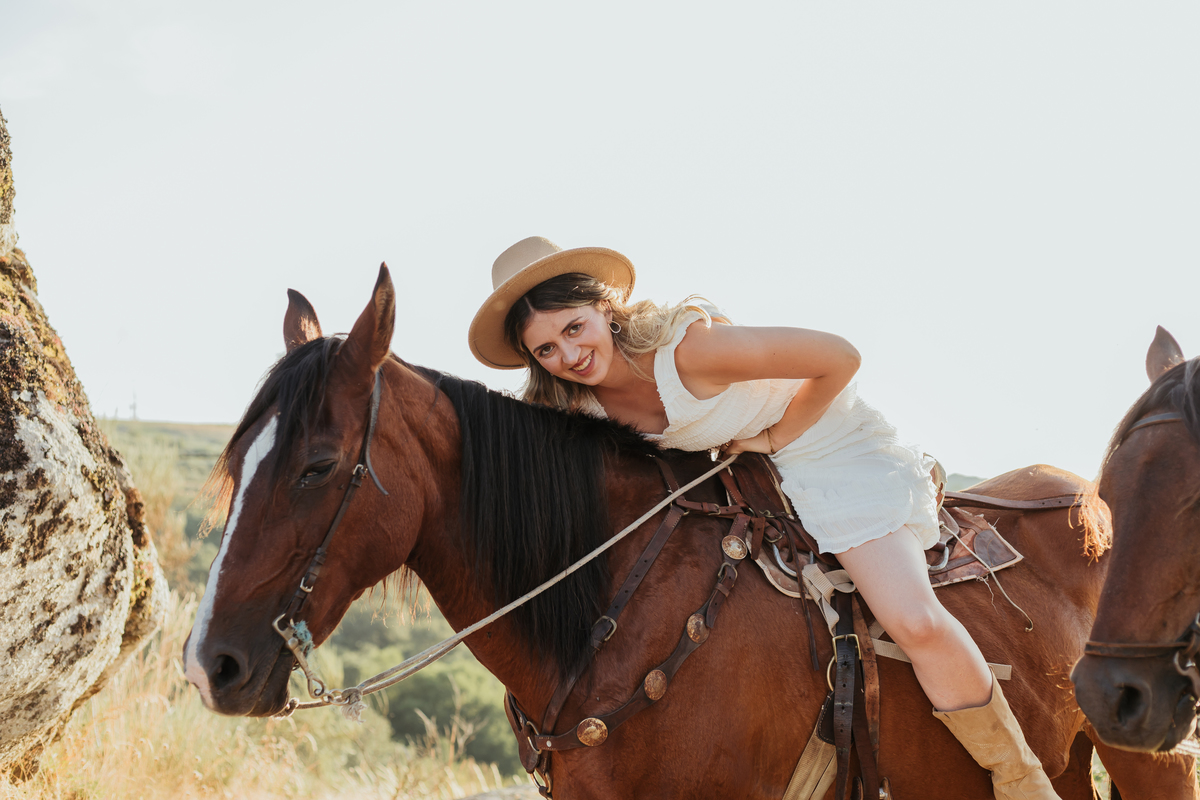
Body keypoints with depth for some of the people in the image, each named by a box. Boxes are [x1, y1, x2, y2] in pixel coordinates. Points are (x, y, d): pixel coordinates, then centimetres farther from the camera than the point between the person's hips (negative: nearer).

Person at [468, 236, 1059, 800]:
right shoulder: (580, 402, -12)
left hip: (829, 444, -7)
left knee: (915, 622, -23)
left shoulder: (687, 346, -33)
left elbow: (839, 357, -26)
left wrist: (772, 438, -19)